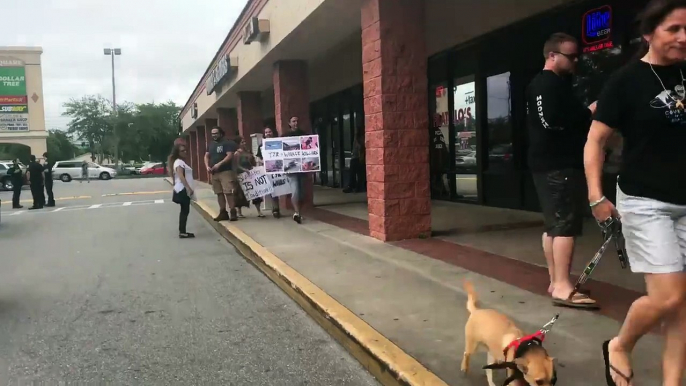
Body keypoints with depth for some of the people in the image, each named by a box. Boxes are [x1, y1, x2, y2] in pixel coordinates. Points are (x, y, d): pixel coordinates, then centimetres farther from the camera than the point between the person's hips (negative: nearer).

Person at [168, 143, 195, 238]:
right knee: (185, 211, -9)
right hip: (182, 190, -10)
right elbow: (181, 176, -23)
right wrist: (188, 188, -28)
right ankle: (182, 232, -9)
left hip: (184, 190, 10)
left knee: (184, 211, 12)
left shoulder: (182, 162, 20)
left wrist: (188, 188, 19)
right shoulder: (179, 162, -12)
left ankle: (182, 231, 16)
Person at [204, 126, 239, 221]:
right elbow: (206, 156, 19)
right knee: (219, 193, 8)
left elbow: (230, 156, -15)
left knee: (228, 192, -13)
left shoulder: (227, 143, -5)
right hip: (214, 172, 7)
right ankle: (223, 212, 14)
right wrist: (207, 166, 1)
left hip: (226, 171, -7)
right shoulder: (211, 144, 17)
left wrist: (219, 164, -22)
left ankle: (233, 212, -10)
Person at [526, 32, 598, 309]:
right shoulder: (551, 83, -11)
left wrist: (587, 113, 11)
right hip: (559, 164, -11)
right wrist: (590, 112, -13)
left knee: (554, 224, 12)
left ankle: (555, 281, 18)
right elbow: (557, 121, -24)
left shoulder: (542, 84, 22)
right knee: (565, 224, -13)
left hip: (551, 163, 11)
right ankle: (563, 287, -13)